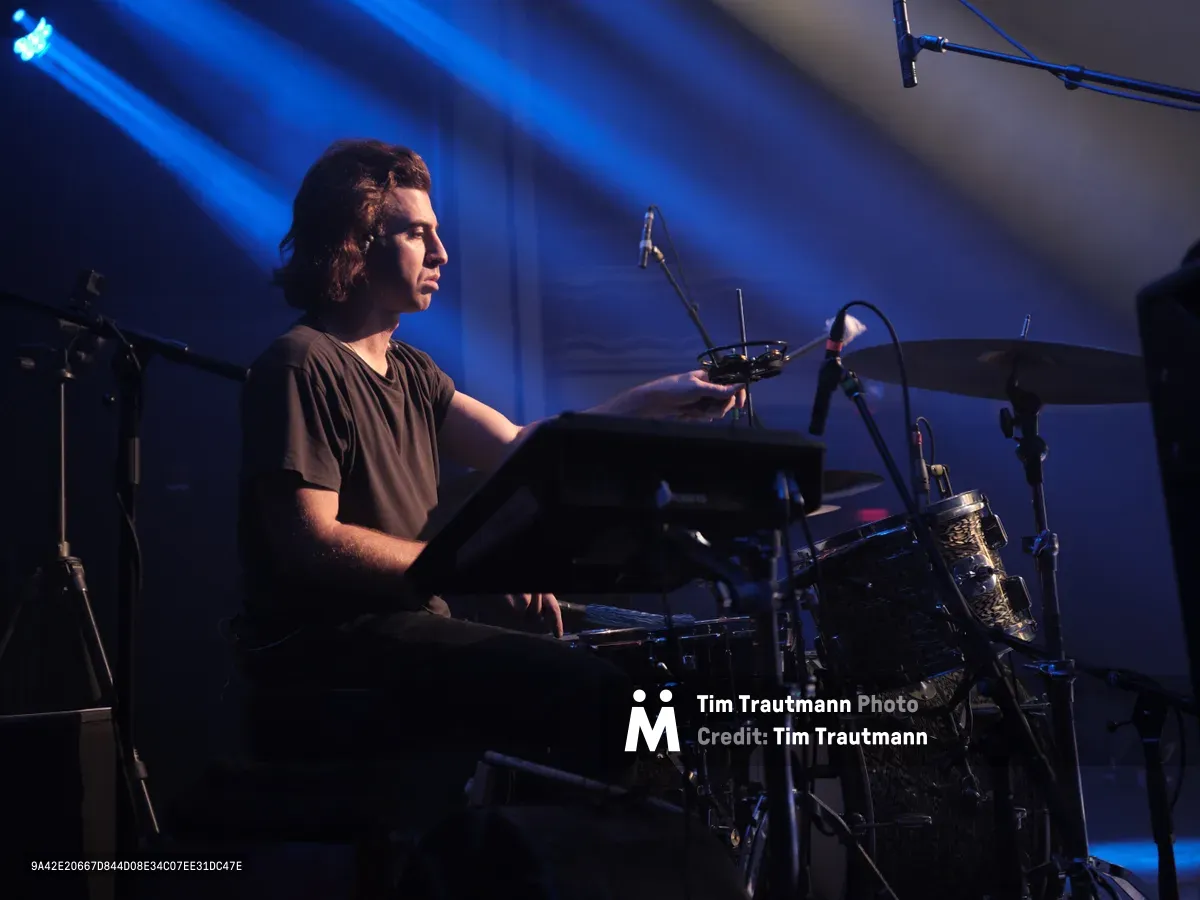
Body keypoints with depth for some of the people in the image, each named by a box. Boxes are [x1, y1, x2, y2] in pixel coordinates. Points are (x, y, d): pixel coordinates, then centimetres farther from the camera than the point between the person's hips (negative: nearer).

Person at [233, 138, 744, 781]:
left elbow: (519, 449, 6)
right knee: (587, 689, -23)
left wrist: (656, 400, -1)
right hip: (325, 645, -9)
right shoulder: (303, 366, -12)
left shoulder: (408, 370, 17)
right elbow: (310, 544, -21)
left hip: (404, 624, 9)